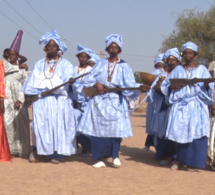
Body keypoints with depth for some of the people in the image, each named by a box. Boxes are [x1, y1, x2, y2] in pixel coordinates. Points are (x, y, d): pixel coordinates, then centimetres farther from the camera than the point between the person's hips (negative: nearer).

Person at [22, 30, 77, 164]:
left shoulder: (65, 64, 9)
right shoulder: (39, 64, 17)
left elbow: (69, 77, -7)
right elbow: (33, 81, 11)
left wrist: (70, 80, -30)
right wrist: (28, 95, 0)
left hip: (60, 100, -2)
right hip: (42, 100, 2)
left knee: (60, 125, -5)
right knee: (43, 126, -3)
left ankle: (59, 153, 0)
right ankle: (48, 151, 3)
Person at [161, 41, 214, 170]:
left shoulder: (202, 69, 8)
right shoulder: (178, 70, 14)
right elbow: (165, 85, 14)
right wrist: (172, 87, -7)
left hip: (196, 106, -2)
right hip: (180, 105, 2)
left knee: (195, 132, -9)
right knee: (180, 132, -3)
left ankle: (192, 162, -4)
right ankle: (181, 160, 5)